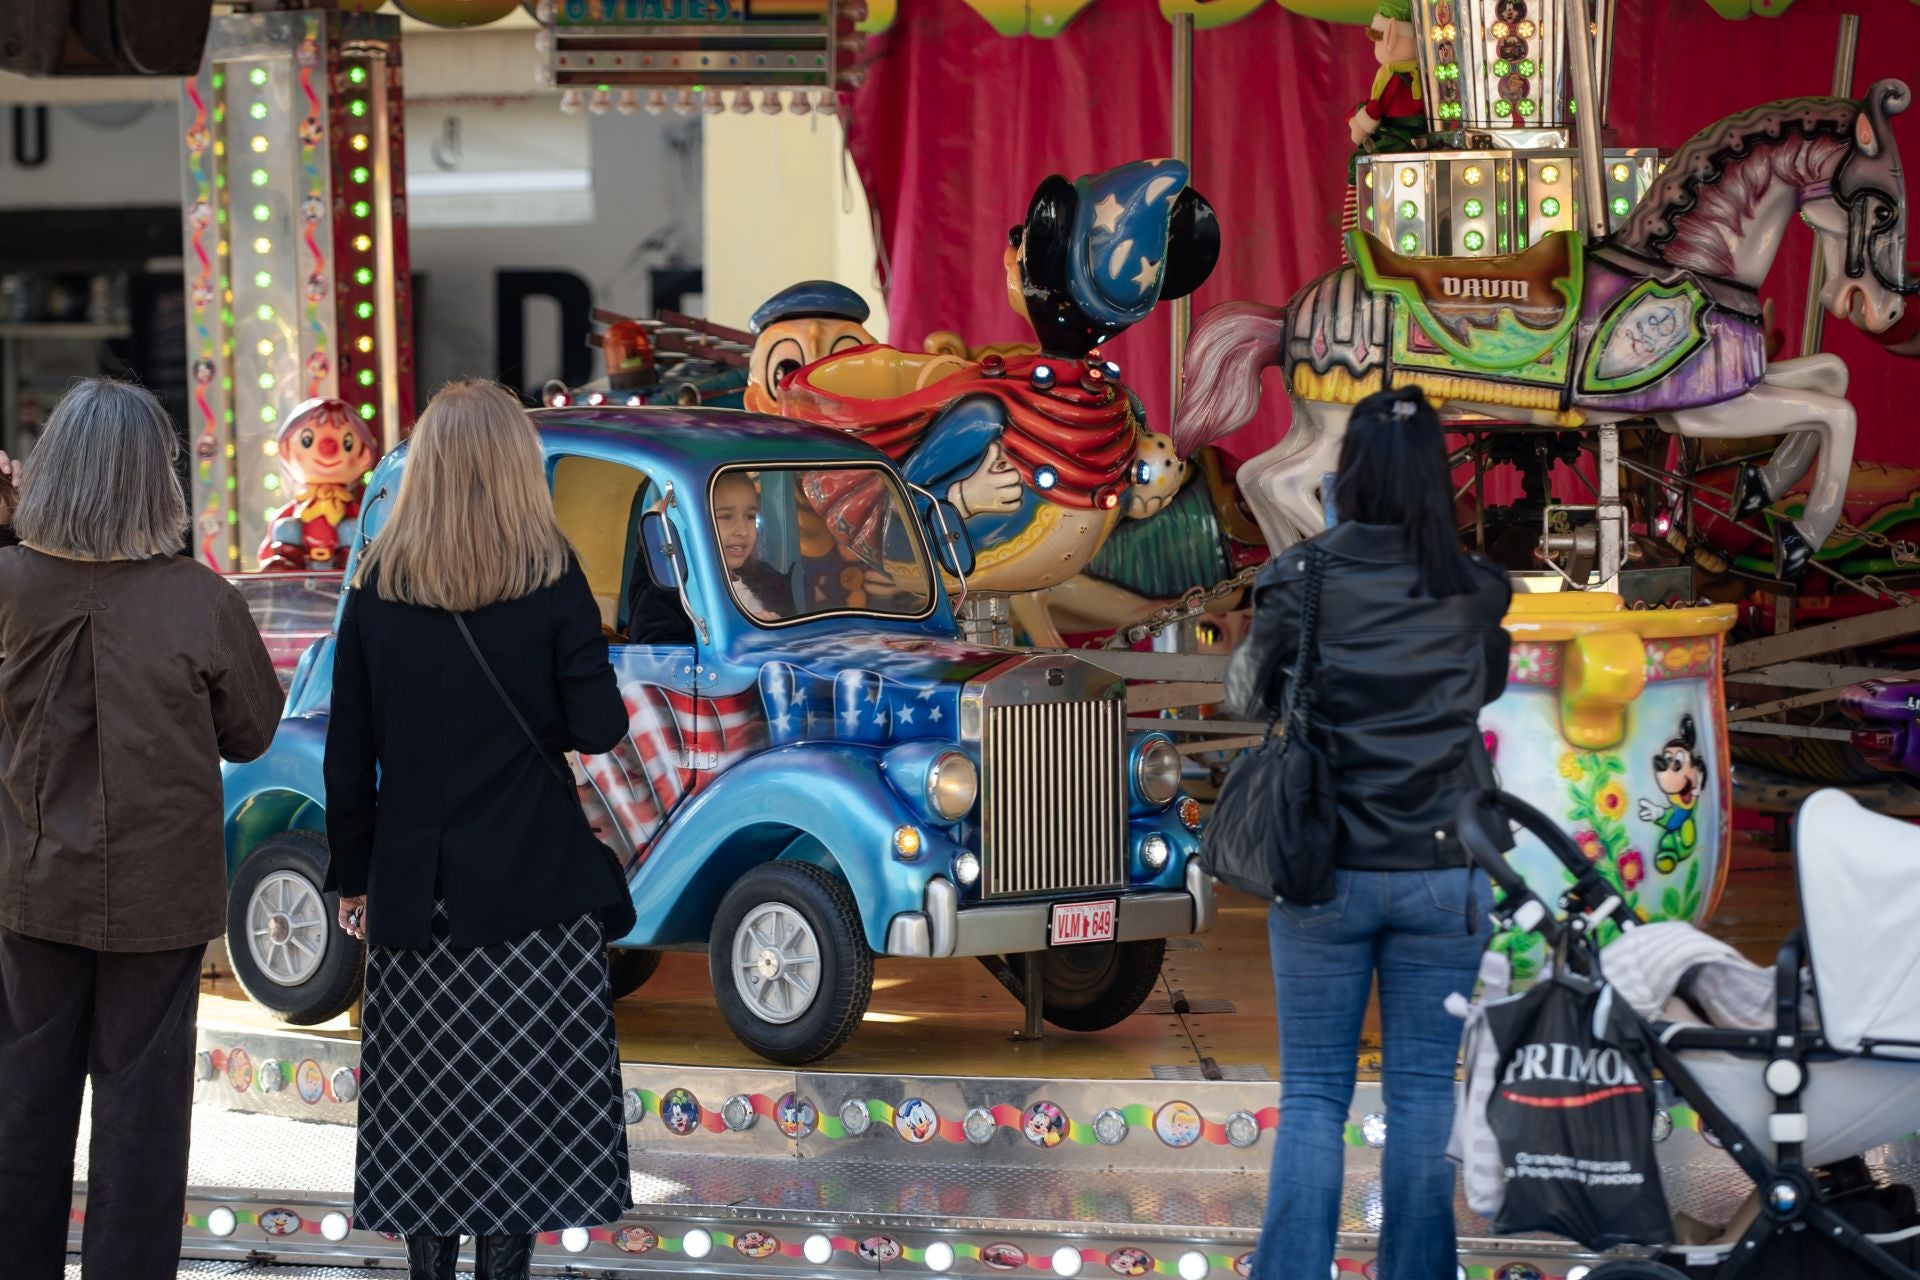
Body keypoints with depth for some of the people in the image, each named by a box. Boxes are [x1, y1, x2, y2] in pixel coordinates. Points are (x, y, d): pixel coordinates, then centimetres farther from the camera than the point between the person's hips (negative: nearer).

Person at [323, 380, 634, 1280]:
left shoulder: (377, 588, 0)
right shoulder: (550, 578, -6)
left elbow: (348, 755, 2)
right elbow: (598, 728, -8)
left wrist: (354, 875, 11)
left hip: (414, 888, 2)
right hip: (533, 887, -2)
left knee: (424, 1103, 10)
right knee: (522, 1101, 2)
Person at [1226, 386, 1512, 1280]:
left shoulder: (1300, 577, -8)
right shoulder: (1474, 589, -3)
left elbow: (1248, 699, 5)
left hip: (1325, 871, -1)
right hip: (1443, 873, 1)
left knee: (1312, 1094, 6)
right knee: (1424, 1091, 7)